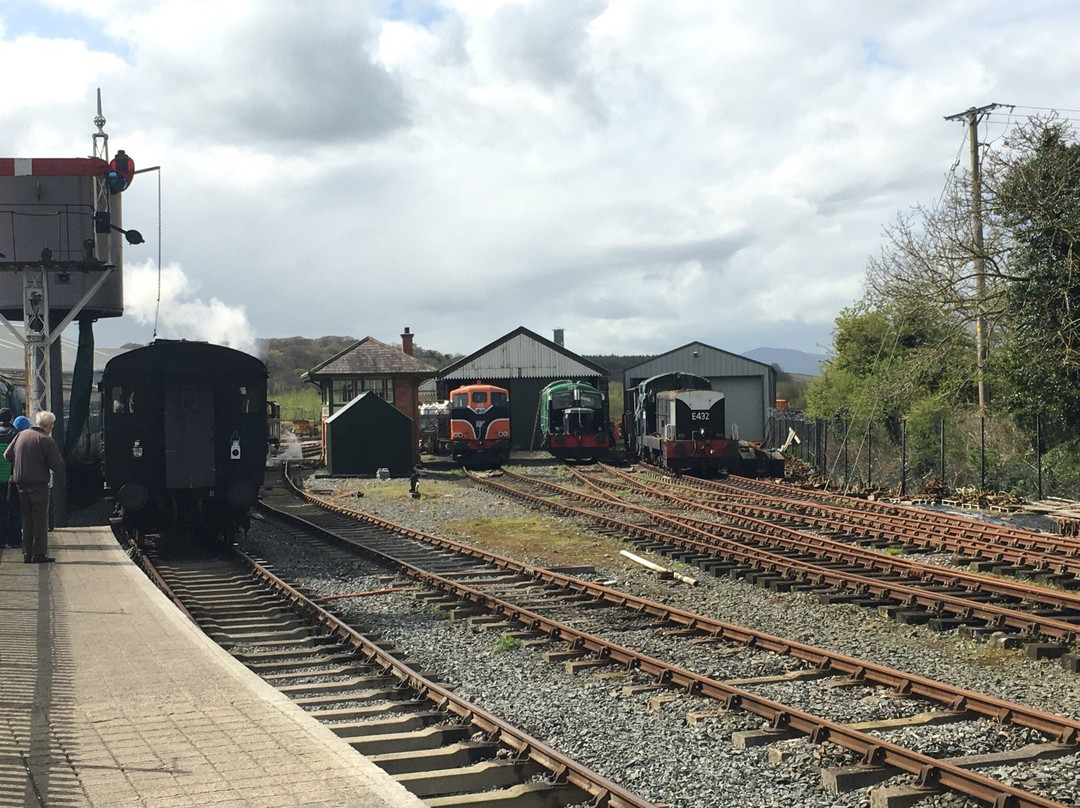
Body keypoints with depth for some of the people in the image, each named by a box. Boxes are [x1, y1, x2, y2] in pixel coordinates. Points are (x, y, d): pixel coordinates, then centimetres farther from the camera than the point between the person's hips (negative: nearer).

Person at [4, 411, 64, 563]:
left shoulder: (21, 435, 5)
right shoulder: (46, 440, -12)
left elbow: (7, 455, 11)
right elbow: (58, 467, -14)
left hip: (21, 484, 6)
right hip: (39, 485, -6)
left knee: (26, 519, 14)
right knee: (40, 519, 2)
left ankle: (27, 553, 15)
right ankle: (39, 553, 1)